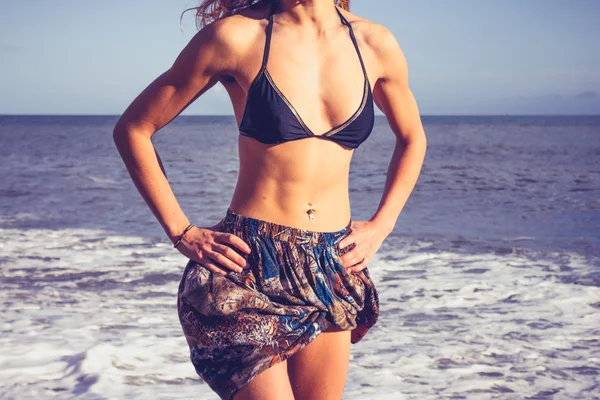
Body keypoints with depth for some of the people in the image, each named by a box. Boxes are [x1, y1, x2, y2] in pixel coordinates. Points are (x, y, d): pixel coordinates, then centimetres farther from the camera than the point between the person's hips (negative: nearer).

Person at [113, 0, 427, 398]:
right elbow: (133, 129, 0)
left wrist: (380, 226, 10)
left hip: (333, 273, 4)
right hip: (248, 269, -4)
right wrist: (182, 232, -4)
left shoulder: (375, 44, 3)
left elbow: (412, 139, 22)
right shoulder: (237, 36, -8)